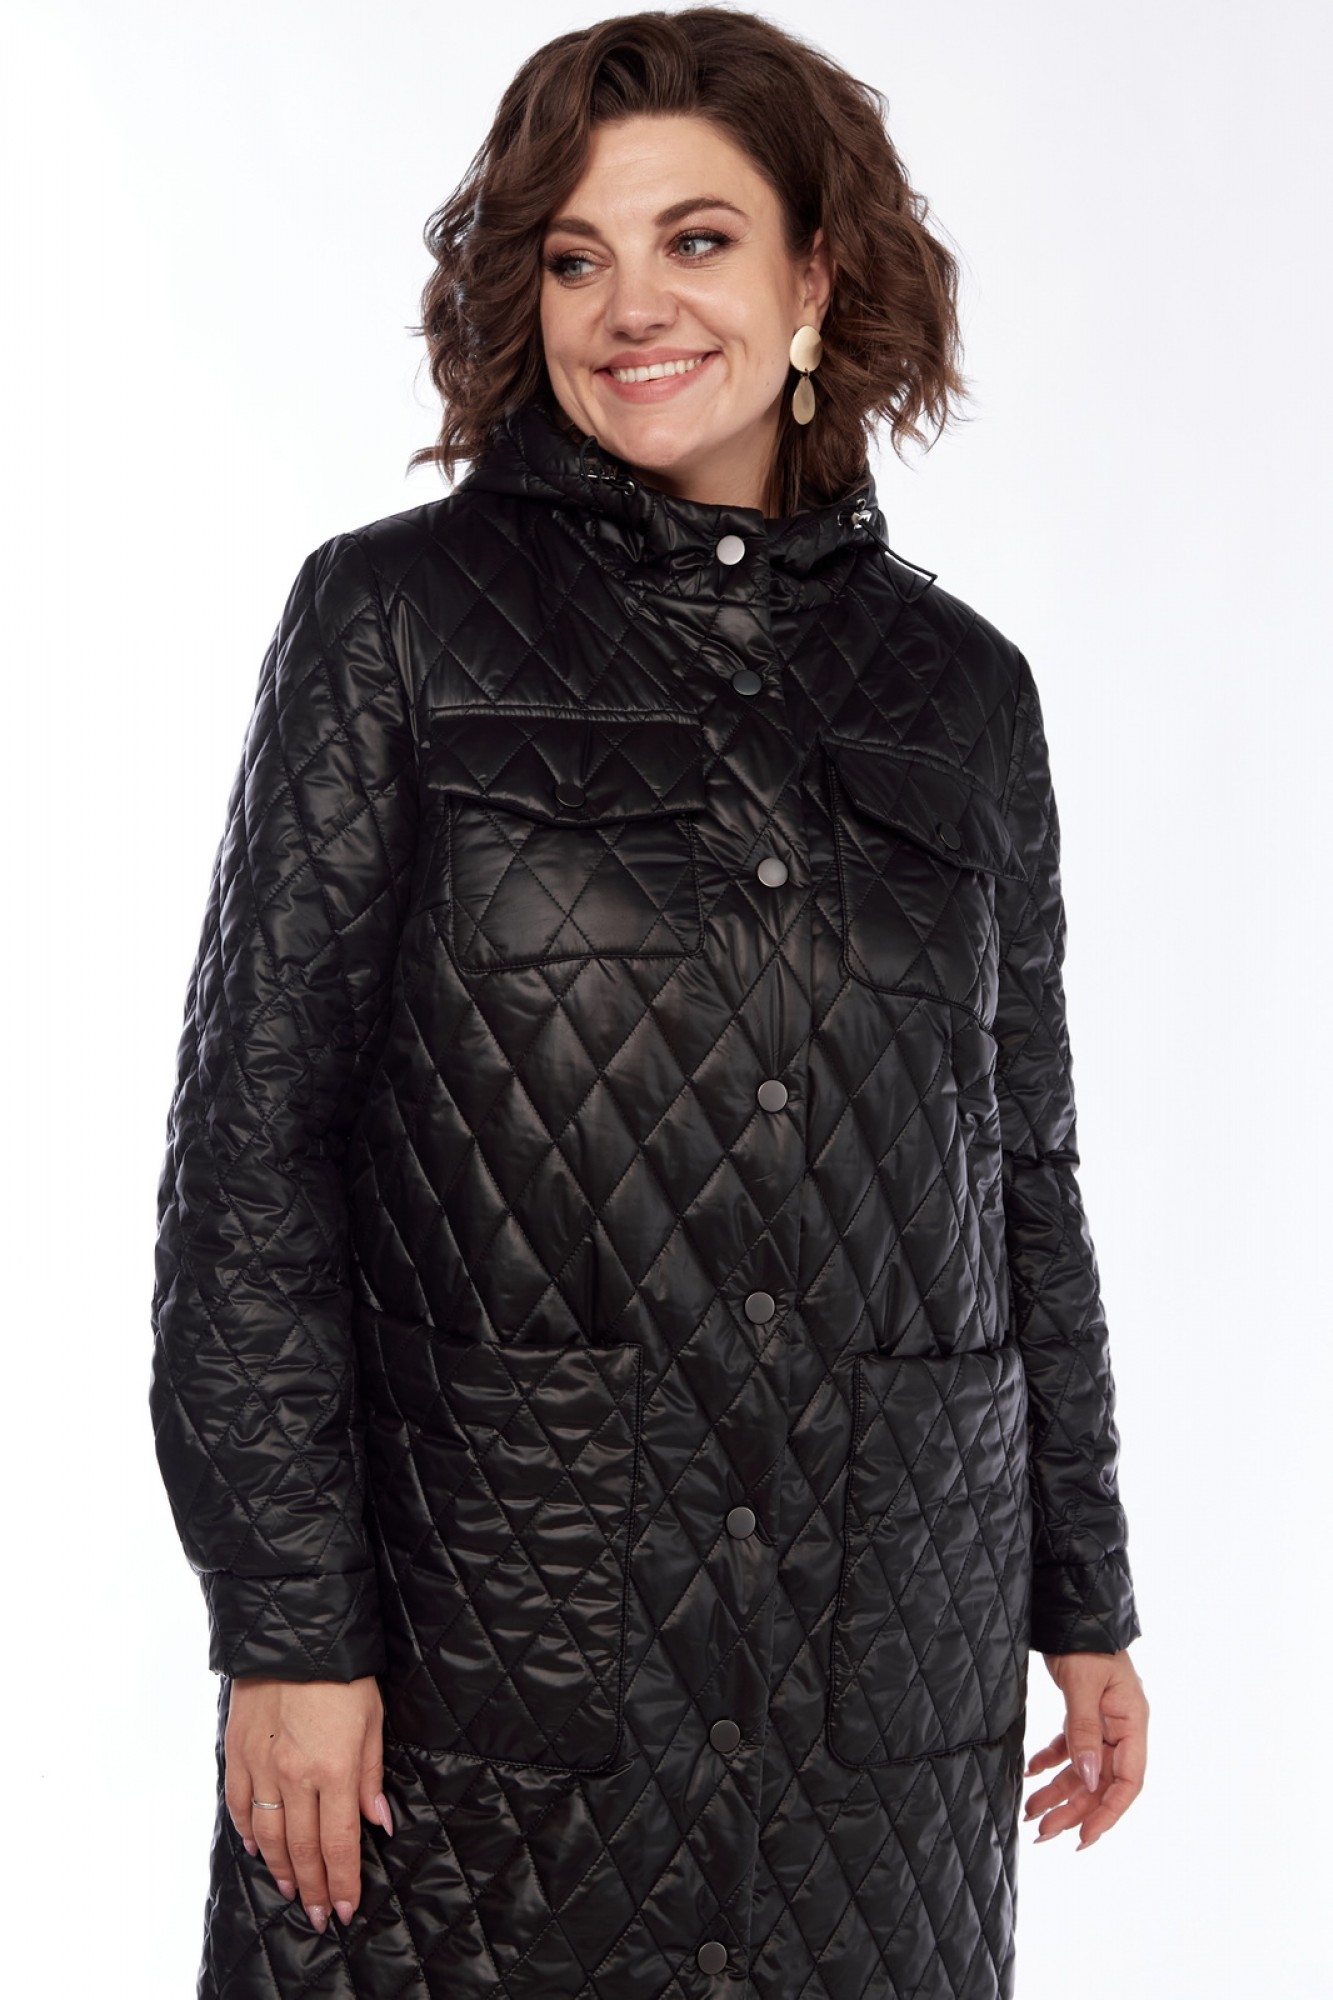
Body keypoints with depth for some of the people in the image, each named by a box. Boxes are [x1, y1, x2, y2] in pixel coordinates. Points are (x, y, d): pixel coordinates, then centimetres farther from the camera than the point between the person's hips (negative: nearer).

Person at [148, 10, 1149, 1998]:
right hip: (487, 1634, -3)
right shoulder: (393, 621, -2)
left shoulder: (960, 687, 8)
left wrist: (1087, 1598, 14)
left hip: (889, 1649, 3)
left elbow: (1027, 1177, 13)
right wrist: (285, 1624, -11)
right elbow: (252, 1142, -5)